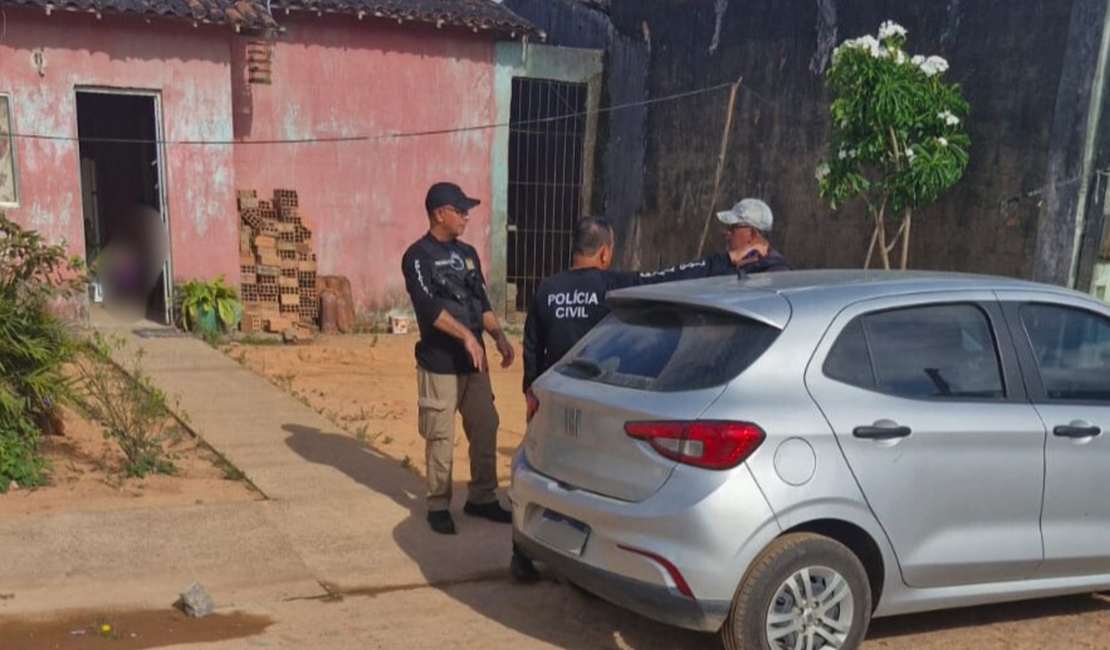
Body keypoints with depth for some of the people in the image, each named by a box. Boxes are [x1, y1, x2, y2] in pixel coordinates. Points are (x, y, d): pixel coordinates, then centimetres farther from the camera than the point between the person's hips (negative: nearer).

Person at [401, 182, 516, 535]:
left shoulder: (467, 253, 14)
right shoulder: (418, 256, -8)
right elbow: (428, 306, -20)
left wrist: (499, 337, 2)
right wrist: (466, 336, -26)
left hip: (473, 361, 7)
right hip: (439, 363, -7)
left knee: (486, 430, 8)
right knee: (441, 438, 0)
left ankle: (482, 499, 21)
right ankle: (438, 506, 13)